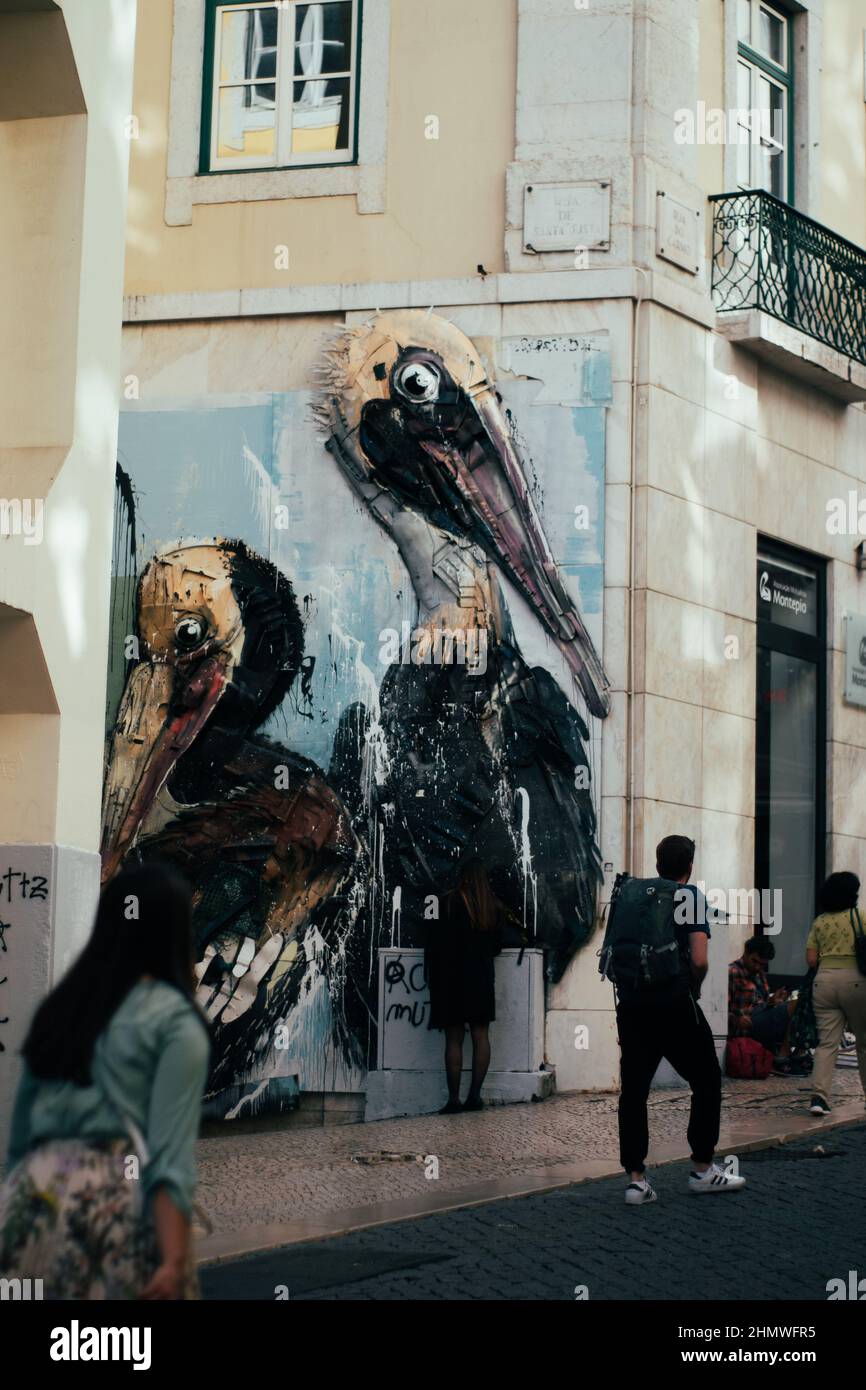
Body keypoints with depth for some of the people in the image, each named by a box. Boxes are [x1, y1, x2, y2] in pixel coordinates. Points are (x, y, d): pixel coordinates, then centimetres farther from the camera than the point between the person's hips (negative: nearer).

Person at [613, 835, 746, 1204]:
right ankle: (702, 1169, 16)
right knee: (706, 1081, 12)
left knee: (633, 1090, 6)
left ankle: (635, 1179, 4)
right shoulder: (691, 897, -1)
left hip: (631, 1004, 4)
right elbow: (699, 960, -10)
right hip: (674, 1005, -4)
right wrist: (693, 991, 7)